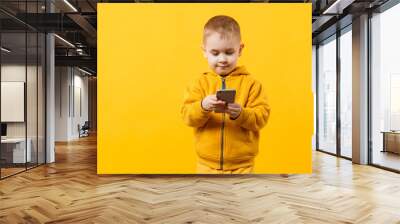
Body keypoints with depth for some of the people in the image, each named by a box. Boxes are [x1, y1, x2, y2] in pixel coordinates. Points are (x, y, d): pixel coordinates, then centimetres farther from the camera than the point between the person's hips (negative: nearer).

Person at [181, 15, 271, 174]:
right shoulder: (200, 83, 0)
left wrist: (240, 114, -28)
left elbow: (261, 117, -9)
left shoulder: (250, 83, -4)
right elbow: (187, 115, -8)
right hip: (207, 165, 1)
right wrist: (202, 107, -29)